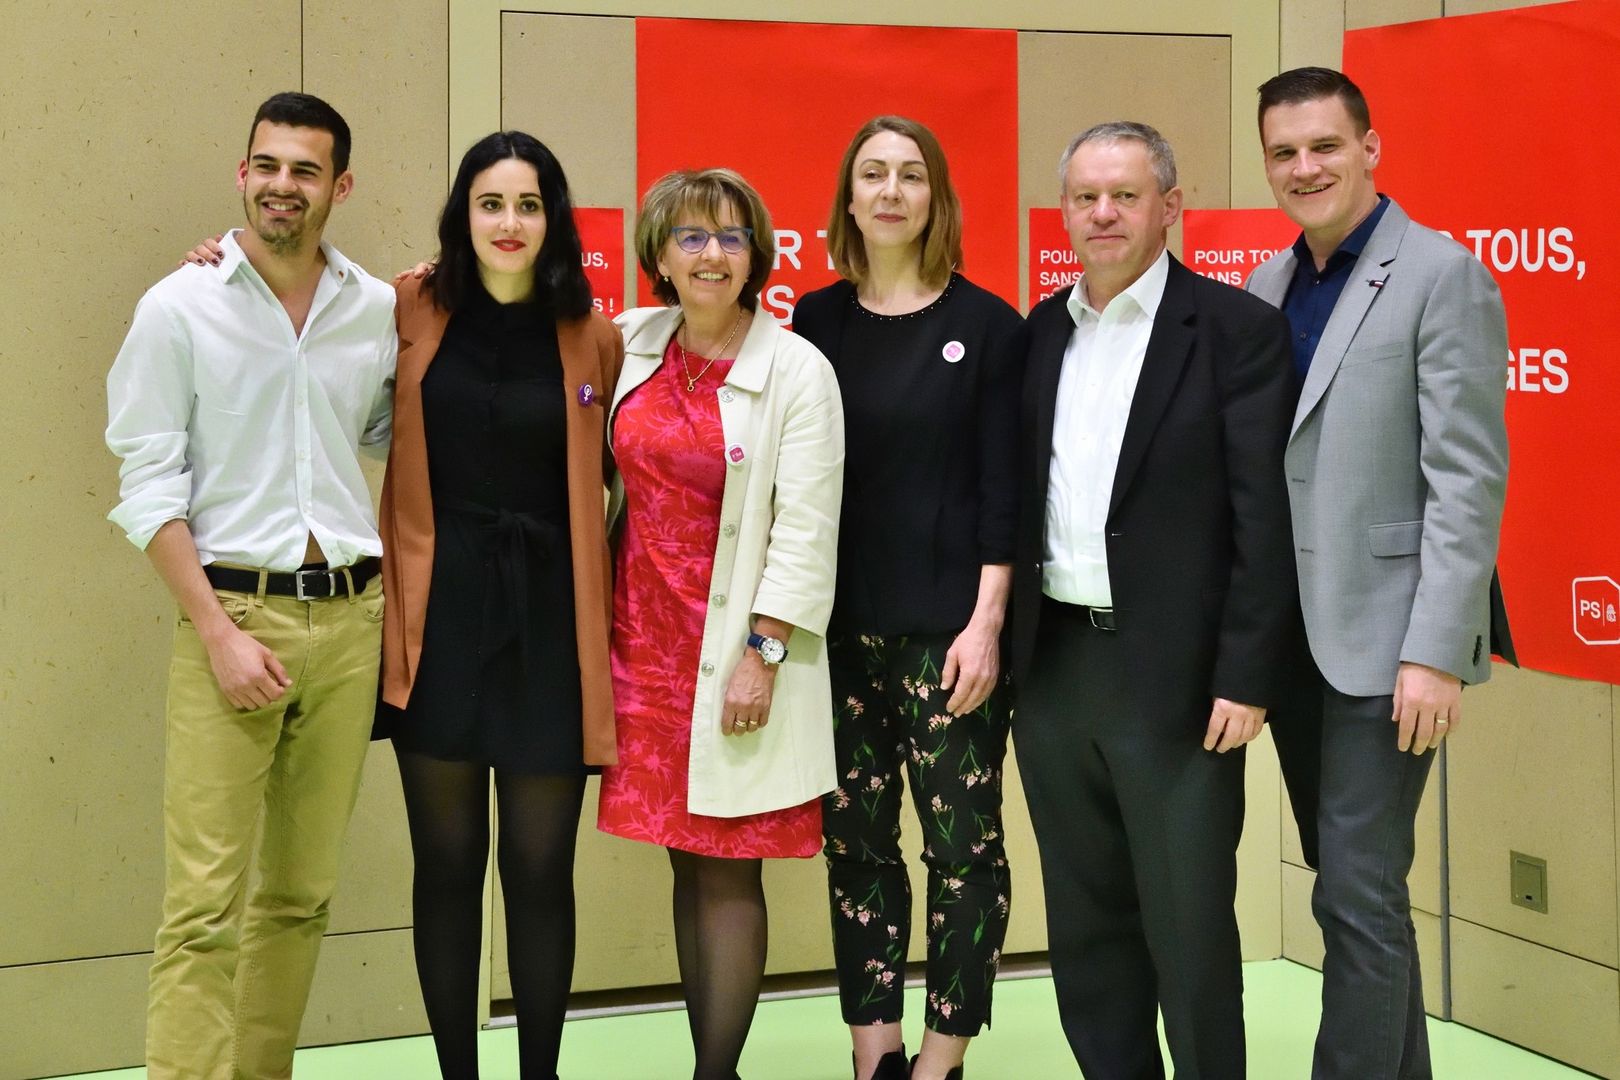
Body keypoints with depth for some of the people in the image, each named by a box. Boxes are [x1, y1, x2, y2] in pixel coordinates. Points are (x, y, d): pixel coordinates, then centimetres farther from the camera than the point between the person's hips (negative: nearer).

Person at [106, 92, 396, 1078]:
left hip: (349, 618, 4)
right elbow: (149, 484, -4)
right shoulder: (180, 308, -1)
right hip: (232, 611, -4)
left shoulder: (381, 310, 8)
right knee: (206, 904, -8)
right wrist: (219, 631, -11)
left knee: (304, 893, 10)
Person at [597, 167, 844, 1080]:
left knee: (728, 866, 0)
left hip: (737, 644, -4)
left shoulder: (798, 370, -8)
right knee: (689, 860, 10)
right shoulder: (630, 344, 5)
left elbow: (806, 529, -10)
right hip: (645, 635, 5)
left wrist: (762, 654, -13)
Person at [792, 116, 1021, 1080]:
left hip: (948, 628, -3)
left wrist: (986, 624, -11)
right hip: (841, 626, 3)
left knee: (963, 843, 1)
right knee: (856, 840, 8)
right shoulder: (817, 322, 7)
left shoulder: (986, 324, -1)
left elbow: (1005, 488, -3)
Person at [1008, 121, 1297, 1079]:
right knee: (1086, 921, 14)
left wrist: (1246, 678, -14)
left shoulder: (1238, 329, -6)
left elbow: (1265, 519, -10)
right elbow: (1018, 501, 13)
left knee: (1189, 925, 2)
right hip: (1053, 668, 6)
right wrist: (1001, 647, 7)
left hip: (1178, 677, -5)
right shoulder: (1040, 334, 11)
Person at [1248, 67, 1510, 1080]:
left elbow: (1469, 480, -14)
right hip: (1290, 636, 7)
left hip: (1382, 640, -7)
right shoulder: (1269, 285, 12)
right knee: (1357, 886, 16)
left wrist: (1435, 653, -19)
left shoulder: (1442, 276, -9)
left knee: (1359, 896, -5)